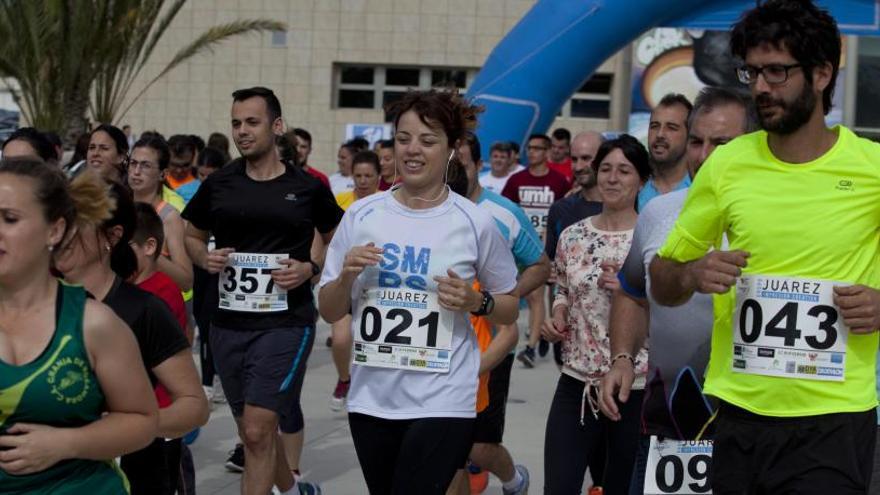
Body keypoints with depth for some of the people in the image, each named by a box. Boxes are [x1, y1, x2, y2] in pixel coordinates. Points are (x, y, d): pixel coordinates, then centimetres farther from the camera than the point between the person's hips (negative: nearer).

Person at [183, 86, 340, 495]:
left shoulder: (308, 187, -2)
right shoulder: (218, 184, 4)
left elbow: (337, 243, 10)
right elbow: (191, 235, 16)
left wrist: (309, 269, -8)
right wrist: (205, 259, -5)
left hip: (286, 323, -4)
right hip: (228, 324, 4)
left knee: (258, 431, -13)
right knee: (253, 432, 16)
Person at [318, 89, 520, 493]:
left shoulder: (475, 224, -5)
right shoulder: (360, 215, 1)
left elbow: (510, 309, 6)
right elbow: (329, 312, 6)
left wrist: (475, 301, -14)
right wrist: (347, 276, -13)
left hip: (442, 403, -3)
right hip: (370, 398, 4)